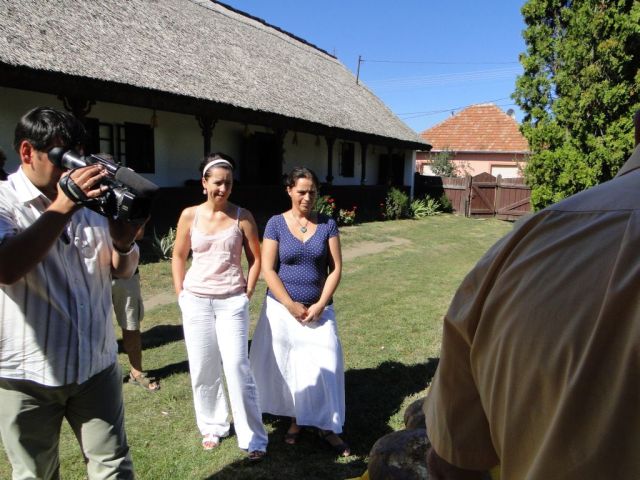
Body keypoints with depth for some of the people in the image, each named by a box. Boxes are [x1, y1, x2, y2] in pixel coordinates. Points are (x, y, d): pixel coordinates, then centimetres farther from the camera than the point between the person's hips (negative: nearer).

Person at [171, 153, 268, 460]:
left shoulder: (242, 216, -4)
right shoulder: (190, 215, -1)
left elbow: (255, 259, 3)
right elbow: (178, 256, 9)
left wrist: (247, 294, -2)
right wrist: (181, 294, 4)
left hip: (232, 302, -2)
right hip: (196, 301, 2)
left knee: (237, 368, -5)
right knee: (203, 370, 10)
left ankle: (253, 438, 7)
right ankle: (212, 427, 31)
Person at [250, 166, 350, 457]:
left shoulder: (327, 224, 0)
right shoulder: (276, 224, -4)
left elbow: (336, 268, -1)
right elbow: (268, 270, -8)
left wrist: (320, 305, -10)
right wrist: (292, 306, -11)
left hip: (319, 308, 1)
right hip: (282, 308, 0)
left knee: (325, 365, -2)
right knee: (286, 366, 9)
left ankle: (327, 427, 14)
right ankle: (295, 420, 29)